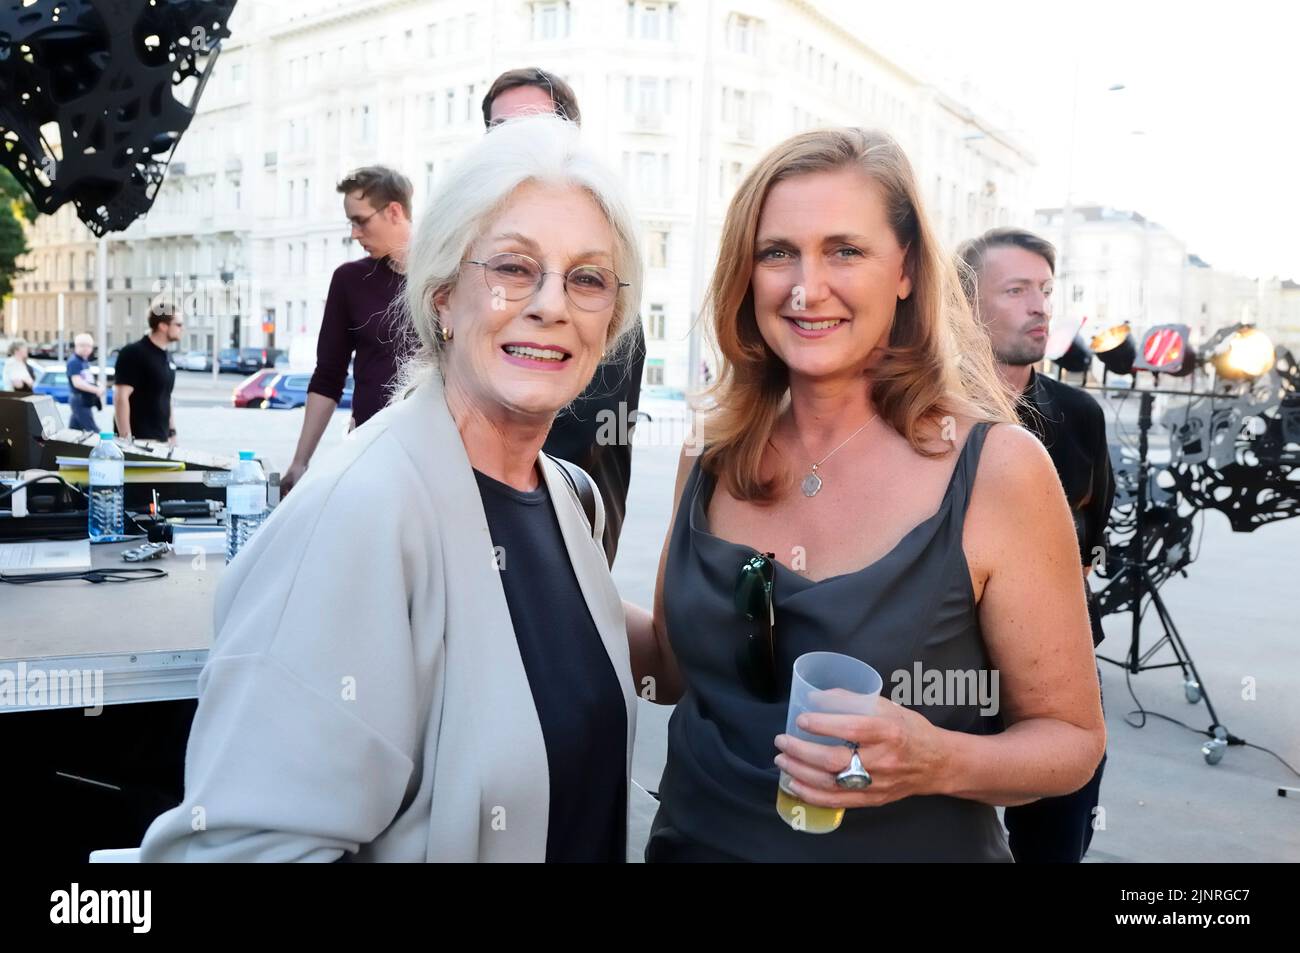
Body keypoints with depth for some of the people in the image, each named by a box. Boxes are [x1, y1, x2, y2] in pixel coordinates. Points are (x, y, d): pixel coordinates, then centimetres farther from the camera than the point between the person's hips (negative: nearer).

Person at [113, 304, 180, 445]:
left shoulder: (166, 358, 14)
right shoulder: (133, 353, -12)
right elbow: (120, 398, -17)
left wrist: (172, 433, 15)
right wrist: (126, 439, -21)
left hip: (161, 441, 8)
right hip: (138, 441, -8)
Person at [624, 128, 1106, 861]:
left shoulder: (997, 466, -18)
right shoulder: (713, 460, -8)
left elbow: (1071, 737, -10)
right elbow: (682, 666, 4)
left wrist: (938, 762, -28)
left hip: (911, 844, -3)